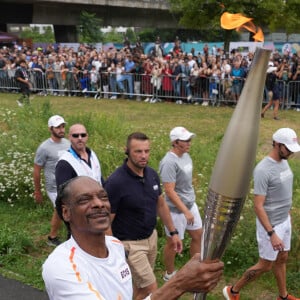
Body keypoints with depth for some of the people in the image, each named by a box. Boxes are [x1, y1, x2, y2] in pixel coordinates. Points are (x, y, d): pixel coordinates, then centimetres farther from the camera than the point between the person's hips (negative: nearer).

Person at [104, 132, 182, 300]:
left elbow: (161, 204, 11)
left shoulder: (152, 174, -4)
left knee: (142, 285, 21)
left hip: (152, 237, 6)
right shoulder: (116, 182, -25)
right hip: (130, 244, -6)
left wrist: (173, 232, 12)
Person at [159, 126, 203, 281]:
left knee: (198, 235, 19)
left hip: (191, 205, 8)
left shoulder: (185, 155, 1)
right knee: (173, 243, 10)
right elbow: (169, 191, -26)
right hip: (176, 210, -8)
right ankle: (169, 274, 32)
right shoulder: (169, 162, -25)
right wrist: (186, 211, -24)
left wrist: (190, 208, 18)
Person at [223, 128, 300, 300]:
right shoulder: (263, 170, -26)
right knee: (265, 265, 5)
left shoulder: (284, 162, 1)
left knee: (282, 259, 21)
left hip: (285, 221, 8)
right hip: (270, 224, -8)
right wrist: (272, 233, -27)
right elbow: (258, 206, -25)